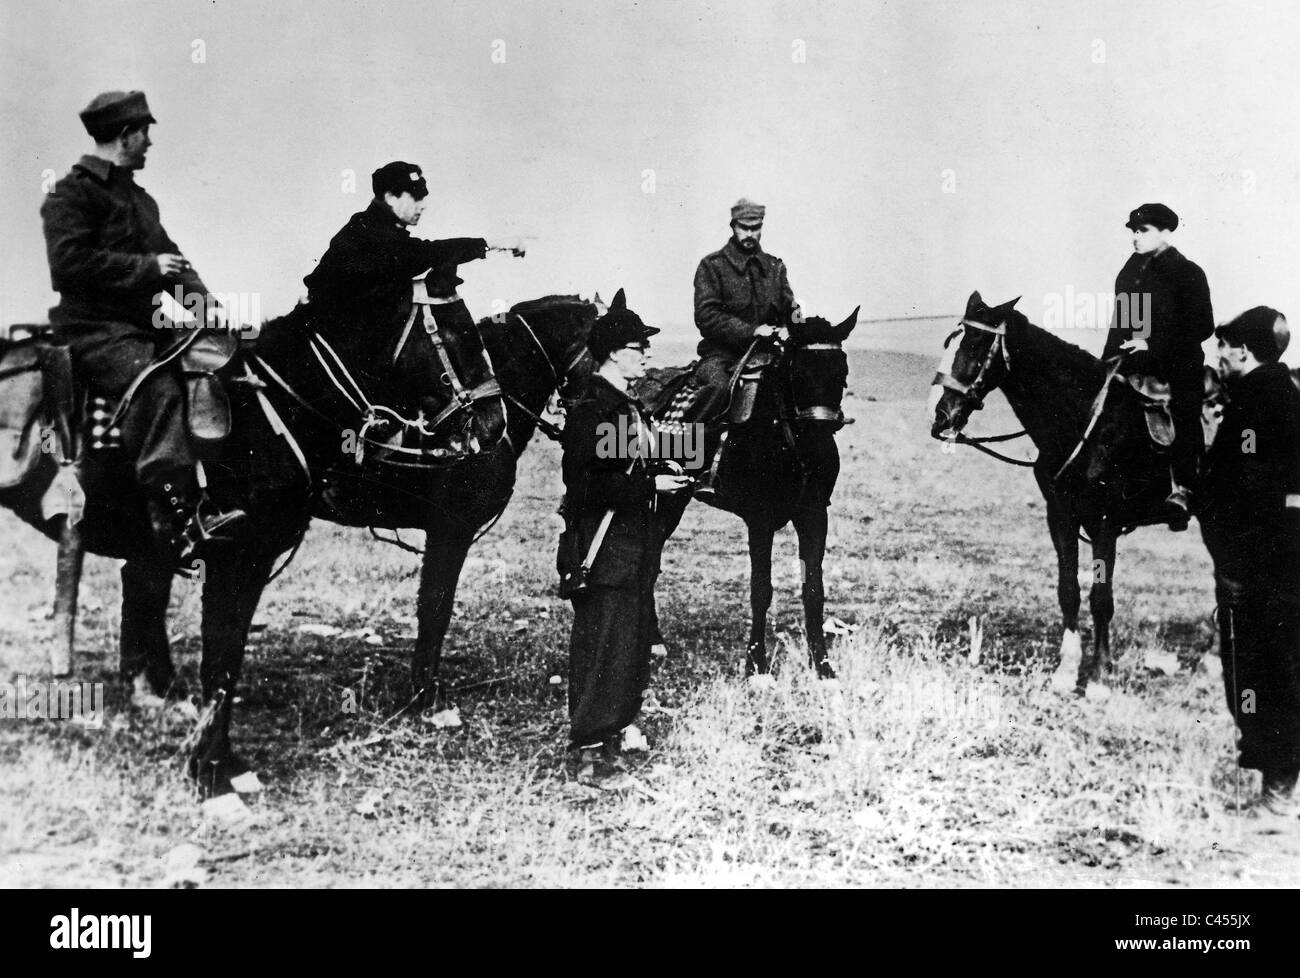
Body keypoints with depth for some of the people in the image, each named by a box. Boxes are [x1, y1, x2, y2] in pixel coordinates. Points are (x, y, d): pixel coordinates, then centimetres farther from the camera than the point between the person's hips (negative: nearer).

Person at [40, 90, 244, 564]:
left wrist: (203, 299, 3)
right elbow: (70, 262, -14)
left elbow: (168, 255, 21)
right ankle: (177, 520, -41)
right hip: (94, 327, -8)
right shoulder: (72, 193, -1)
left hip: (144, 324, 8)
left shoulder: (139, 198, 26)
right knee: (158, 387, -33)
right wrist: (147, 267, -15)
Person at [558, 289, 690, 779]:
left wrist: (666, 474, 5)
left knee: (635, 639, 15)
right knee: (599, 643, -2)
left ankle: (614, 728, 28)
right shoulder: (589, 409, -16)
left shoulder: (628, 406, 14)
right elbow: (590, 486, -23)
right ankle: (590, 743, 9)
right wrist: (652, 484, -22)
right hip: (601, 550, -10)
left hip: (633, 547, 10)